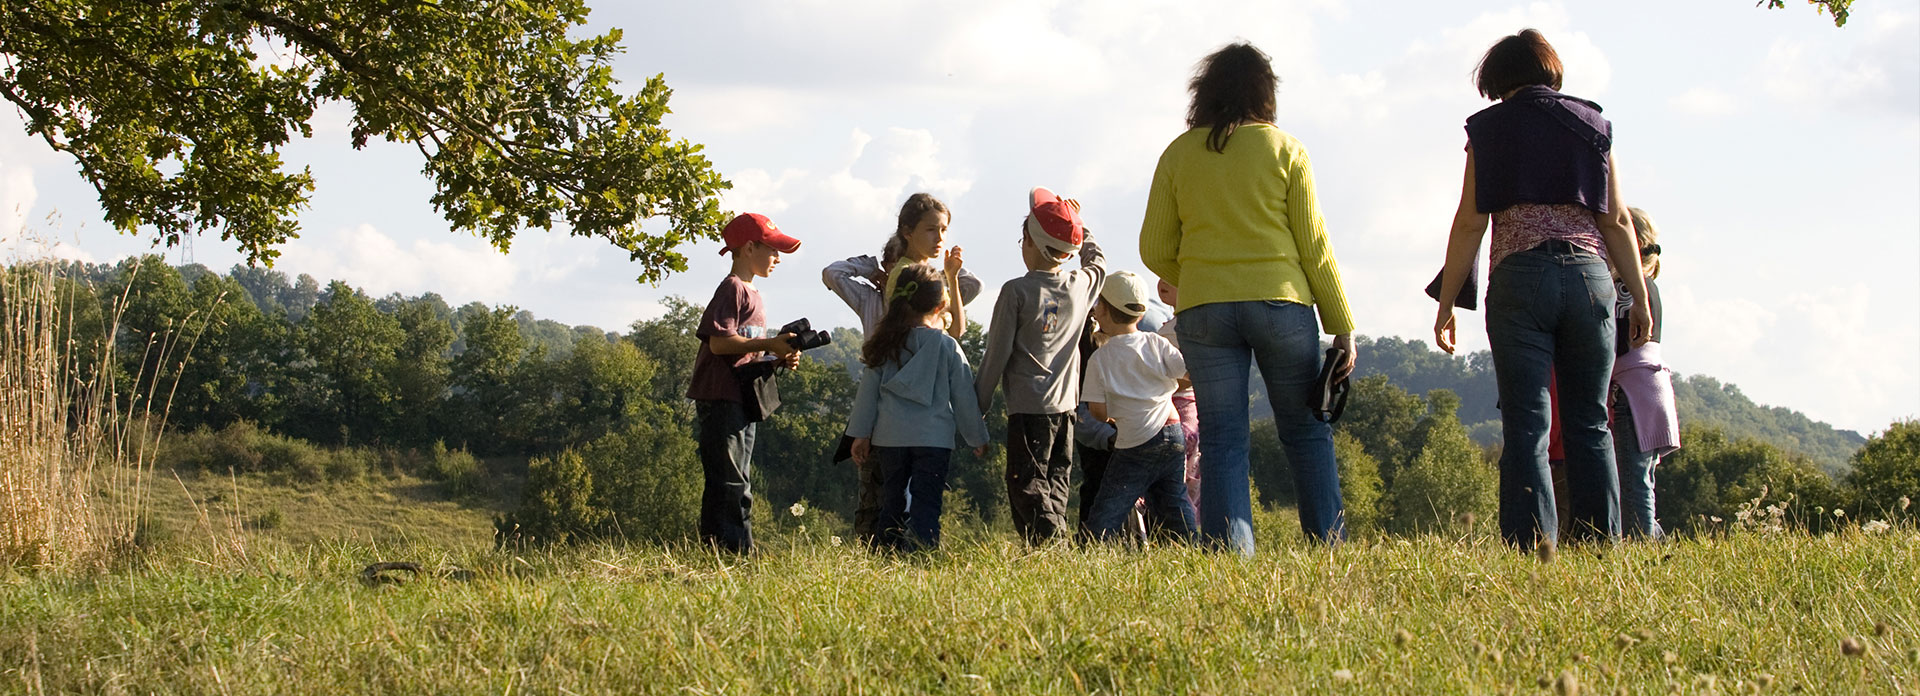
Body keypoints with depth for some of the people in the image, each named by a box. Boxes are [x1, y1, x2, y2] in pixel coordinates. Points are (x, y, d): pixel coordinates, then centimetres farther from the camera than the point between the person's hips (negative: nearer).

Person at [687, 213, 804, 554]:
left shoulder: (753, 295, 20)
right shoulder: (732, 289, -9)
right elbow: (719, 342, -19)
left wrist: (779, 359, 5)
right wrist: (768, 344, -18)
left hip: (743, 401, 10)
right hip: (721, 400, -10)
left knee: (737, 485, 10)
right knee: (729, 483, -11)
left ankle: (740, 552, 12)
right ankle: (734, 548, -13)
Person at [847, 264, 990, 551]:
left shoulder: (884, 346, 4)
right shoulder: (948, 347, -2)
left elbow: (868, 391, 7)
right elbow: (964, 397, 3)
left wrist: (861, 434, 14)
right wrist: (977, 438, 14)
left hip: (889, 438, 3)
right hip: (934, 438, -3)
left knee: (892, 501, 13)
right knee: (927, 503, -6)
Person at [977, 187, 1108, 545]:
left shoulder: (1016, 291, -9)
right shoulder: (1082, 286, 4)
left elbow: (998, 352, -7)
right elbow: (1098, 263, 31)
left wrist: (979, 402, 1)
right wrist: (1079, 228, 36)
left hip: (1028, 406, -6)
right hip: (1066, 404, 6)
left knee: (1027, 483, -7)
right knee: (1056, 485, 11)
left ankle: (1050, 540, -23)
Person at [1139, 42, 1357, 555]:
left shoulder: (1178, 155, 6)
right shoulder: (1285, 151, 2)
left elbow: (1155, 251, 8)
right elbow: (1314, 244, 1)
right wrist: (1342, 325, 4)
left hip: (1204, 311, 1)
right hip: (1281, 302, -1)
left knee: (1222, 440, 2)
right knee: (1307, 434, 8)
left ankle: (1229, 553, -7)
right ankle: (1328, 548, 5)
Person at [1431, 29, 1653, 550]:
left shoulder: (1490, 129, 8)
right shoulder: (1592, 126, 14)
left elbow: (1470, 222, 2)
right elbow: (1617, 221, 9)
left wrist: (1446, 303, 5)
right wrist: (1640, 298, 13)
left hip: (1519, 277, -2)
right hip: (1588, 273, 2)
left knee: (1526, 427, -5)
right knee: (1590, 424, 6)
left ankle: (1531, 549, -14)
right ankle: (1599, 547, -1)